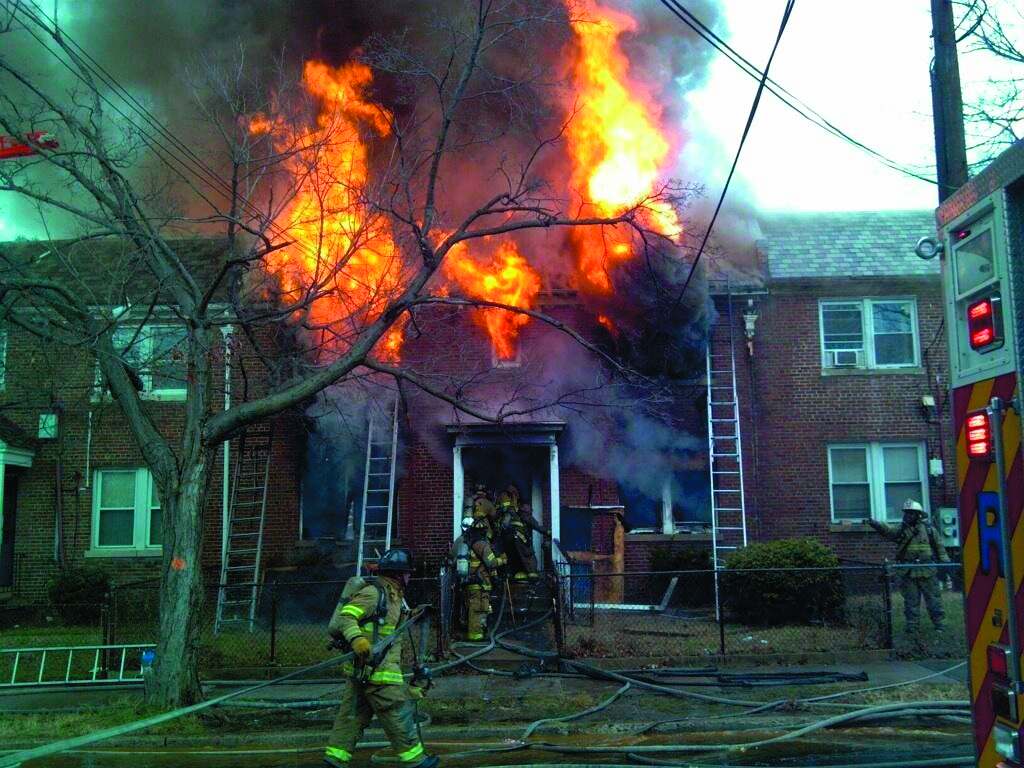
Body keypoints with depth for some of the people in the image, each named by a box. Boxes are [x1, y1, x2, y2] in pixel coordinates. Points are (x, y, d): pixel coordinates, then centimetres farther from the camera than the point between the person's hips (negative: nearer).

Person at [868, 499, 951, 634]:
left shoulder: (929, 529, 4)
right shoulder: (901, 529, 5)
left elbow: (939, 547, 9)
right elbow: (888, 531, -12)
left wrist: (945, 563, 6)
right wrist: (876, 524, -31)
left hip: (927, 571, -1)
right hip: (908, 572, 1)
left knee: (933, 597, 5)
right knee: (911, 600, 7)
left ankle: (939, 622, 15)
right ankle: (912, 624, 15)